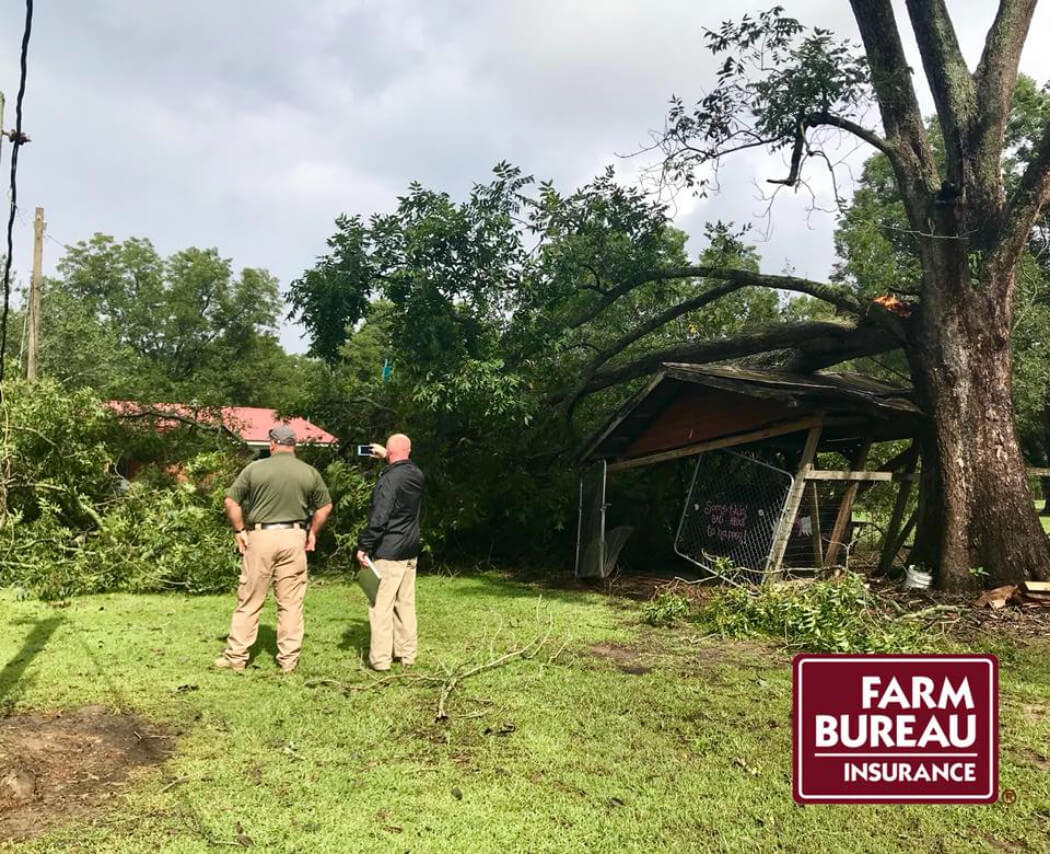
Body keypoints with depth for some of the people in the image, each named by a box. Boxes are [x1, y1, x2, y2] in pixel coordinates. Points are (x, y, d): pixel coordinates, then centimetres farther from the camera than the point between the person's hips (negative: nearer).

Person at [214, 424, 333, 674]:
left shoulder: (255, 468, -2)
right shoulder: (309, 472, 4)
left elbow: (231, 501, -2)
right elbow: (325, 506, 10)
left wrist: (239, 531, 8)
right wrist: (312, 532, 19)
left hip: (260, 536, -1)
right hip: (295, 536, 1)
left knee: (249, 600, 8)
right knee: (291, 602, 7)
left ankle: (236, 656, 16)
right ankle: (289, 659, 13)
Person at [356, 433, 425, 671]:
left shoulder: (388, 479, -19)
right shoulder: (417, 474, 4)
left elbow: (378, 519, -22)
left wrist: (363, 546, -14)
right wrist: (386, 459, 38)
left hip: (388, 552, -8)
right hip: (410, 550, 8)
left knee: (381, 605, -1)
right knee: (406, 603, 14)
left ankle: (380, 658, 3)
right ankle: (407, 653, 21)